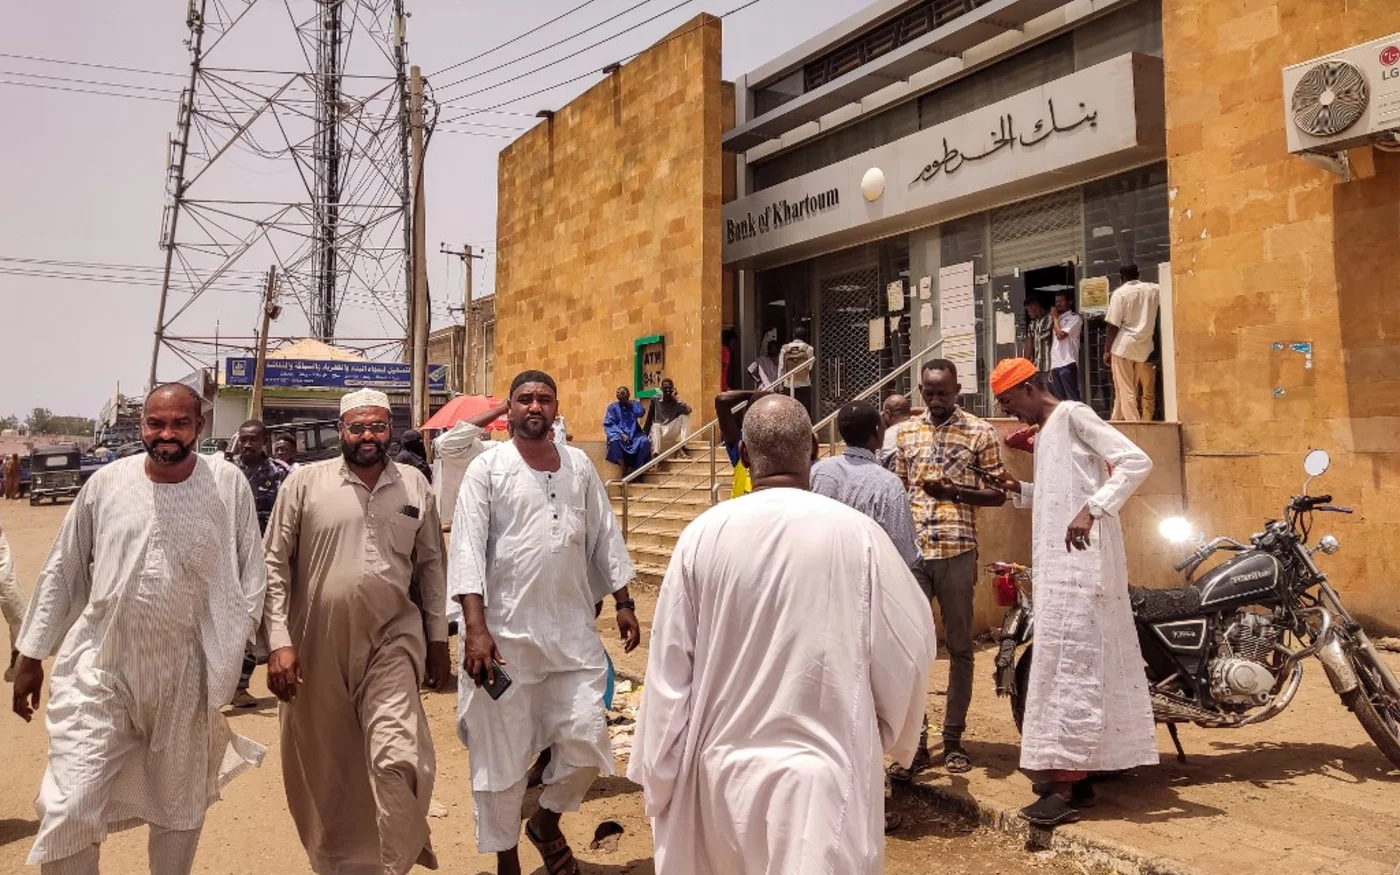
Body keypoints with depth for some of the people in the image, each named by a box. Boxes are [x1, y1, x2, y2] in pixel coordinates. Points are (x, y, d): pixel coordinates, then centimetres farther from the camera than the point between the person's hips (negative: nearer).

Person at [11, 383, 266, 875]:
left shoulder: (229, 485, -6)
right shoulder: (107, 482, -2)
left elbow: (252, 572, -1)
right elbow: (62, 572, 6)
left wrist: (231, 643, -9)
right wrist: (31, 654, 8)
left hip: (186, 673, 0)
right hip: (99, 668, 0)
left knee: (179, 805, 16)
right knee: (70, 809, -4)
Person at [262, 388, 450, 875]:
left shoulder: (415, 484, 5)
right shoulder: (305, 482, -2)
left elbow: (431, 563, 11)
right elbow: (274, 565, 0)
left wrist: (439, 637, 10)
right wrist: (279, 642, -6)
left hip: (392, 638, 0)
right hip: (317, 645, 0)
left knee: (398, 759, -13)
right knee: (324, 768, 13)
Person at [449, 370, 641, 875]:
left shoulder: (579, 467, 8)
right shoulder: (488, 469, -4)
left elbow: (605, 539, 13)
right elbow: (467, 550, -10)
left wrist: (623, 604, 9)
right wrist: (475, 629, -18)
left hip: (573, 630, 3)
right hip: (504, 633, -3)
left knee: (586, 739, 1)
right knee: (500, 753, 7)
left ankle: (547, 822, 30)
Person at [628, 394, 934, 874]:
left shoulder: (702, 535, -10)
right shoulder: (856, 533, -13)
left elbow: (669, 666, -4)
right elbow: (910, 644, -3)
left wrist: (658, 776, 9)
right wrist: (892, 734, 16)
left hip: (722, 765, 3)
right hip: (825, 770, -2)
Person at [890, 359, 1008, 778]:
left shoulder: (980, 433, 4)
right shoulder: (906, 433, 13)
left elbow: (999, 494, 4)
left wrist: (953, 491, -12)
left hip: (957, 551, -2)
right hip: (911, 552, 2)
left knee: (959, 646, 7)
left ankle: (954, 739, 17)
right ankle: (914, 740, 7)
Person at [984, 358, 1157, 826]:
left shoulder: (1074, 415, -7)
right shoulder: (1045, 432, 20)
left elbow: (1136, 461, -18)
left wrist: (1091, 509, -28)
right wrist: (1019, 488, 10)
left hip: (1080, 562, -10)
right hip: (1057, 564, 10)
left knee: (1073, 665, -10)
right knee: (1062, 665, 11)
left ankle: (1068, 785, -7)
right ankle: (1073, 773, 19)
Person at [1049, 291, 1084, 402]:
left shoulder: (1074, 318, -1)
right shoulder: (1058, 319, 22)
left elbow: (1060, 335, -14)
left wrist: (1055, 318, 1)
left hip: (1067, 364, -7)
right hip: (1055, 364, 7)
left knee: (1072, 398, -9)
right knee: (1059, 399, 6)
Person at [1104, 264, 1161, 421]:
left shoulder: (1120, 293, -7)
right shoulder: (1153, 289, 4)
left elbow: (1113, 325, -11)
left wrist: (1107, 350, -5)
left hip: (1123, 346, -4)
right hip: (1145, 347, 4)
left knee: (1125, 390, -2)